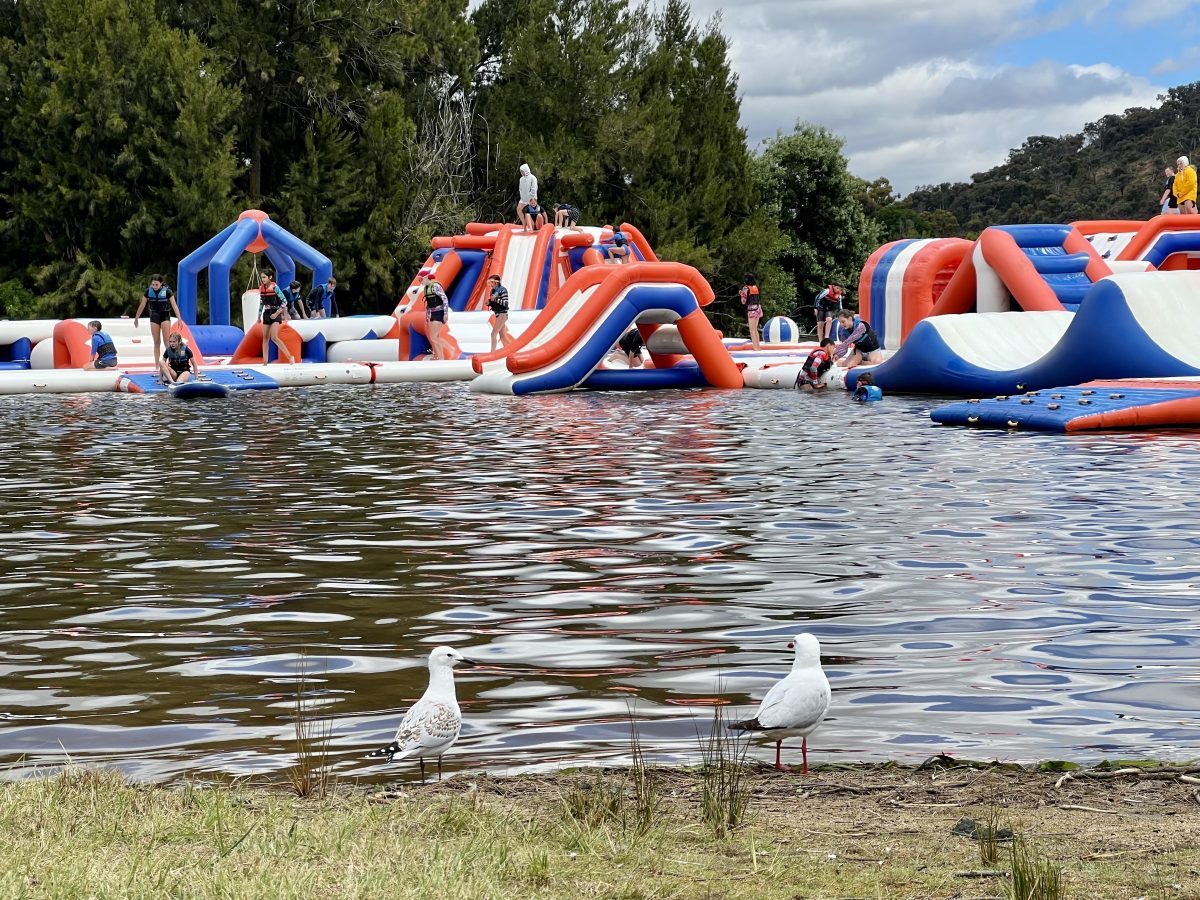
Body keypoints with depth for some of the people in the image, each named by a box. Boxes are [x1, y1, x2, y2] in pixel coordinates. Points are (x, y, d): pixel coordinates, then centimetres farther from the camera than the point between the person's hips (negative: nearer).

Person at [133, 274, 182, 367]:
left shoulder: (167, 291, -12)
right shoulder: (148, 291, -4)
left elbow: (174, 305, -13)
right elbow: (142, 306, 6)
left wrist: (179, 319, -20)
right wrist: (136, 318, 12)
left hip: (165, 315, -3)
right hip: (154, 316, 3)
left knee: (166, 341, -9)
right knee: (156, 342, 3)